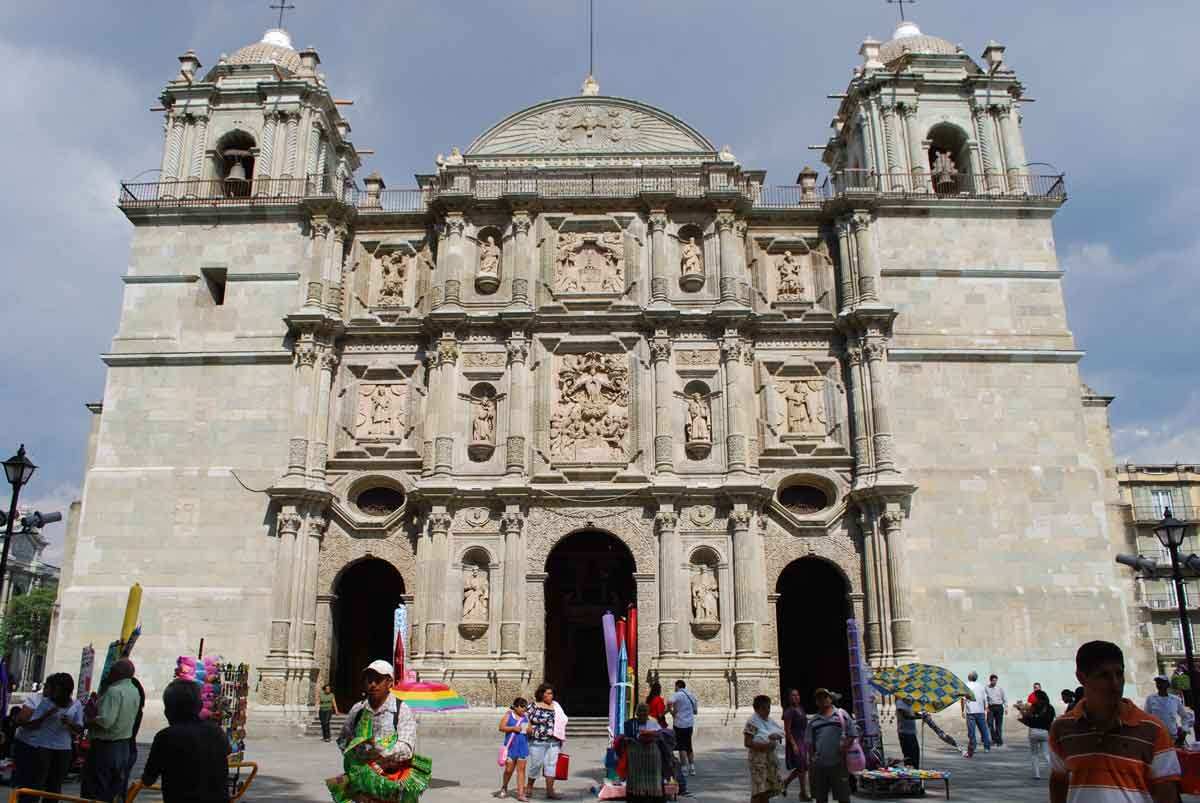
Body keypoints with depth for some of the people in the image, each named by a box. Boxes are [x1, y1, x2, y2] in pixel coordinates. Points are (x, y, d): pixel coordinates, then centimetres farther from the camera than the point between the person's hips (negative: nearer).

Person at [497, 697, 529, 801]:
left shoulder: (525, 717, 9)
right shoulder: (508, 715, 0)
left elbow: (530, 730, 13)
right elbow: (501, 727, -7)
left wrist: (528, 730, -10)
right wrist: (513, 728, -17)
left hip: (523, 747, 3)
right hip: (511, 746, -2)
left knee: (521, 769, 0)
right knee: (509, 769, 5)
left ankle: (520, 793, 2)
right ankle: (504, 789, 29)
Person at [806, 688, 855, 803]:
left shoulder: (841, 714, 3)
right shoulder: (813, 720, 11)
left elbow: (853, 733, 1)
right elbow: (810, 743, 13)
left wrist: (845, 745, -13)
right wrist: (810, 762, 8)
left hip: (838, 763, -3)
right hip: (819, 765, 3)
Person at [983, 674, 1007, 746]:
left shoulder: (1000, 688, 2)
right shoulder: (986, 688, 3)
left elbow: (1005, 698, 7)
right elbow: (985, 698, 4)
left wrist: (1006, 707, 2)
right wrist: (986, 707, -4)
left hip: (999, 707, 0)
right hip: (990, 707, 0)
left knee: (999, 724, 2)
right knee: (990, 723, -10)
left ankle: (999, 740, 12)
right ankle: (994, 739, 3)